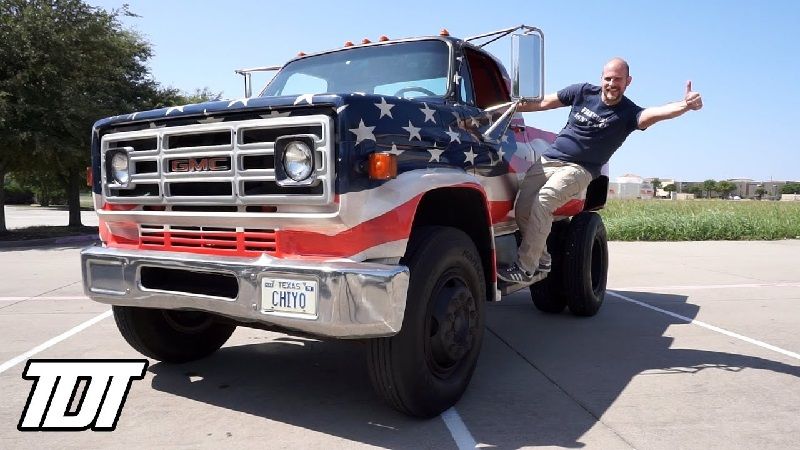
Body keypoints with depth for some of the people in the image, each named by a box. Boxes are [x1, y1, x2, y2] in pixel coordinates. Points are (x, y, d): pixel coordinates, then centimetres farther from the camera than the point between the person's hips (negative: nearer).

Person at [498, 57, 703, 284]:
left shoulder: (628, 113, -6)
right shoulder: (583, 92, 4)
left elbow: (655, 113, -27)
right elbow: (544, 103, 12)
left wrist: (685, 105, -47)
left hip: (580, 169, -4)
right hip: (549, 159, 4)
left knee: (542, 202, -29)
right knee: (522, 206, -9)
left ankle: (525, 268, -21)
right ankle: (542, 259, 14)